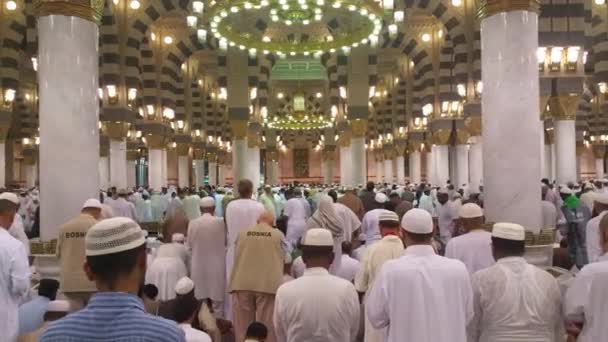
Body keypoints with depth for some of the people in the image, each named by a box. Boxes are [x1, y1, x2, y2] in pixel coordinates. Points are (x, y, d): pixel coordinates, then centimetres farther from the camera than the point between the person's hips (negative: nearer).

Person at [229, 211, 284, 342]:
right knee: (266, 326, 4)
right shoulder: (278, 235, 5)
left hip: (242, 283, 2)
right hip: (268, 284, -2)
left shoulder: (242, 233, 11)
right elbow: (282, 259, 13)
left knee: (243, 325, 11)